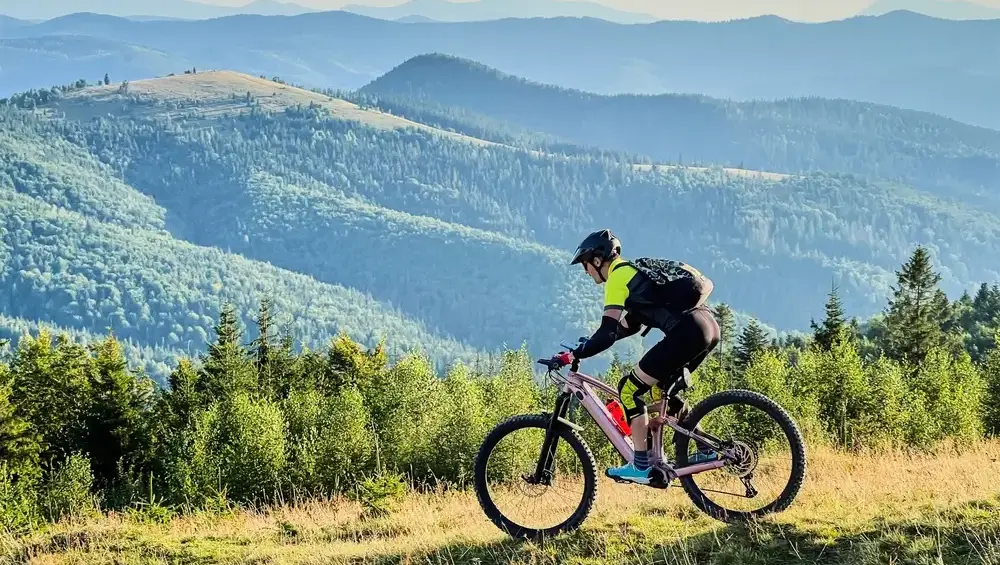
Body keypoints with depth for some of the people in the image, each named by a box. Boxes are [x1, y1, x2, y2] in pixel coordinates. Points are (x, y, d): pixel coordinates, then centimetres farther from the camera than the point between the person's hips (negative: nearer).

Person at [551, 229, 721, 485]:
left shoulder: (618, 277, -1)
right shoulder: (635, 271, 28)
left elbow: (608, 334, -9)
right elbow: (628, 326, 36)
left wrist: (573, 355, -4)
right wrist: (589, 345, 34)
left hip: (686, 333, -10)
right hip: (709, 327, 10)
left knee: (630, 389, -1)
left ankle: (641, 466, 0)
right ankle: (705, 448, 20)